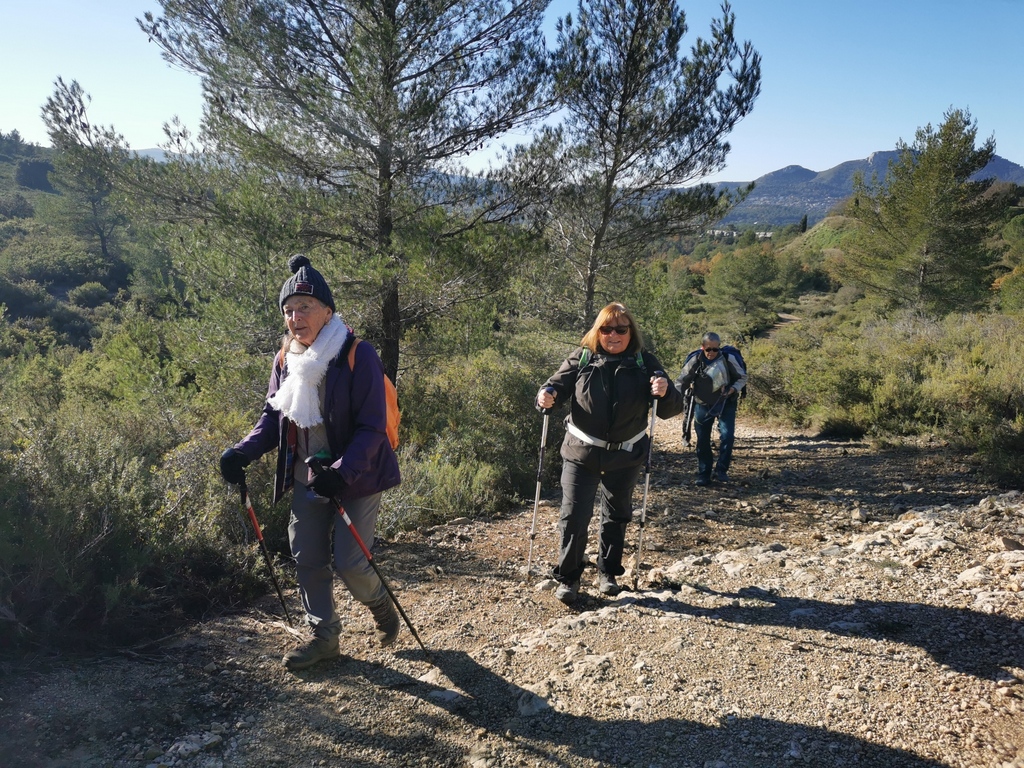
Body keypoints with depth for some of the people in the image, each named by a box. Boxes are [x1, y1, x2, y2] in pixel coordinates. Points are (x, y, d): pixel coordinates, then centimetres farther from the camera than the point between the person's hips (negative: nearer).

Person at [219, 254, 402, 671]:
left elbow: (371, 428, -20)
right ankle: (324, 636, 30)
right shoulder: (285, 359, 1)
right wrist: (242, 453, -12)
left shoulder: (358, 356, -18)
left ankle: (381, 605, 27)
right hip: (307, 480, 6)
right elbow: (272, 417, 6)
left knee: (349, 563, -6)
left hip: (356, 479, -6)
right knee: (308, 561, 10)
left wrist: (341, 472, -33)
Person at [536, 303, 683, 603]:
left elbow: (672, 408, -5)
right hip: (581, 453, -1)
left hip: (626, 456, 2)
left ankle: (608, 573, 34)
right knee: (574, 516, -3)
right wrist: (547, 395, -27)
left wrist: (665, 393, -28)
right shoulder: (581, 359, -5)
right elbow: (558, 384, -3)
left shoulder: (644, 363, -4)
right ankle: (568, 578, 12)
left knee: (617, 516, 16)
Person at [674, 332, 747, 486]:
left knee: (727, 435, -14)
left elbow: (742, 378, -1)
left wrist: (734, 388, -19)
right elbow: (682, 381, -5)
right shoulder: (695, 360, -14)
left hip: (725, 404, -1)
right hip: (703, 405, 1)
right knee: (702, 440, 5)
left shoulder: (729, 359, -15)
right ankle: (703, 474, 18)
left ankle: (721, 470, 3)